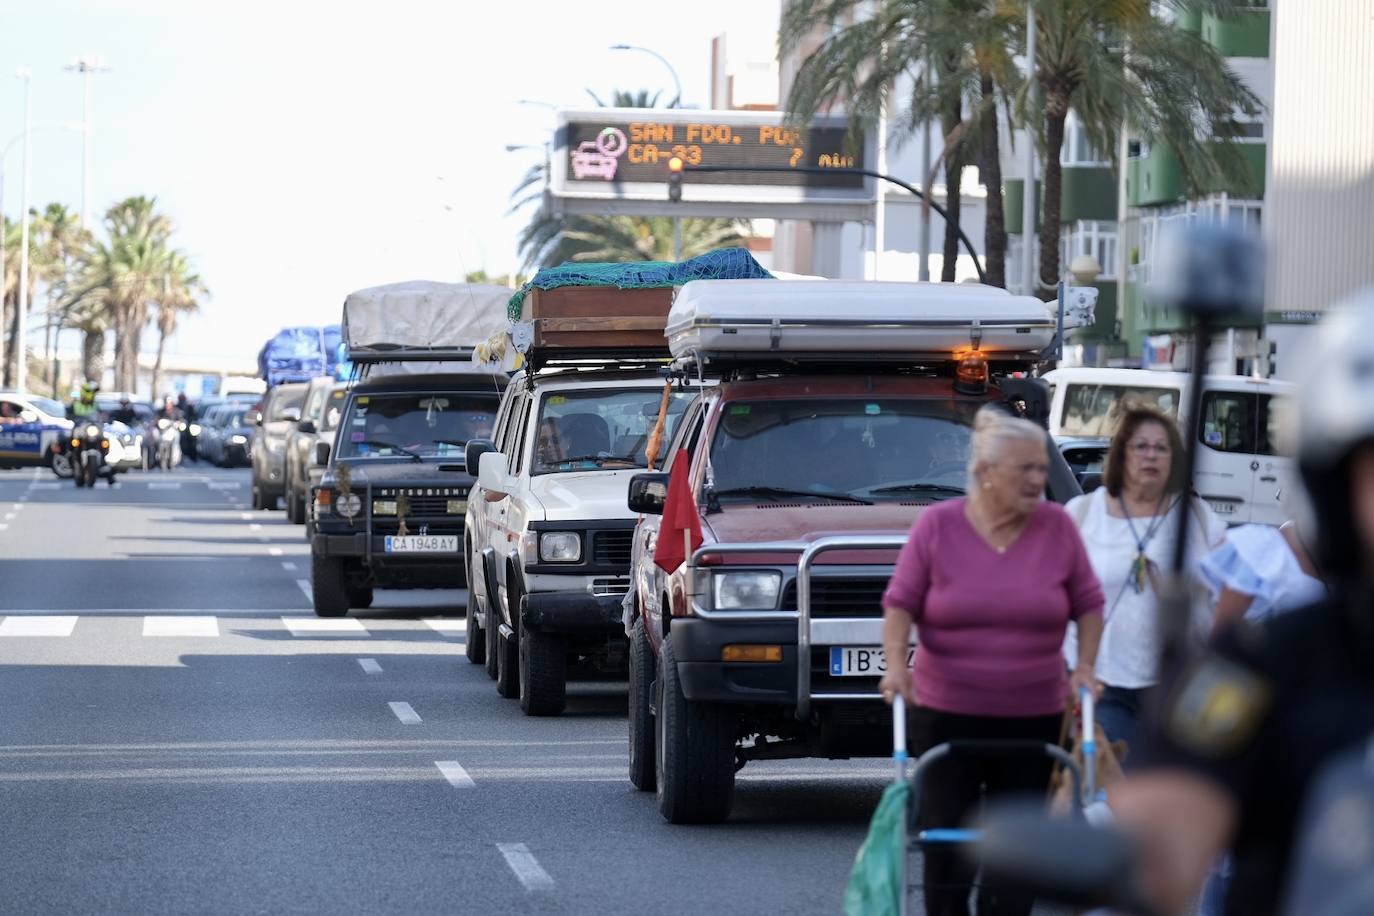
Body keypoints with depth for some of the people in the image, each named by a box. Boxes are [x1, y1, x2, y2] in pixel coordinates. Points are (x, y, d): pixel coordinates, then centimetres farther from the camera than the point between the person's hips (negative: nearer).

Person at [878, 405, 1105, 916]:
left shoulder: (1057, 527, 2)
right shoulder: (937, 525, -3)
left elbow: (1088, 603, 9)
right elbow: (900, 601, -1)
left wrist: (1085, 667, -3)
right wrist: (896, 664, -15)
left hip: (1033, 718, 2)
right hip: (945, 715, -2)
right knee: (946, 849, -2)